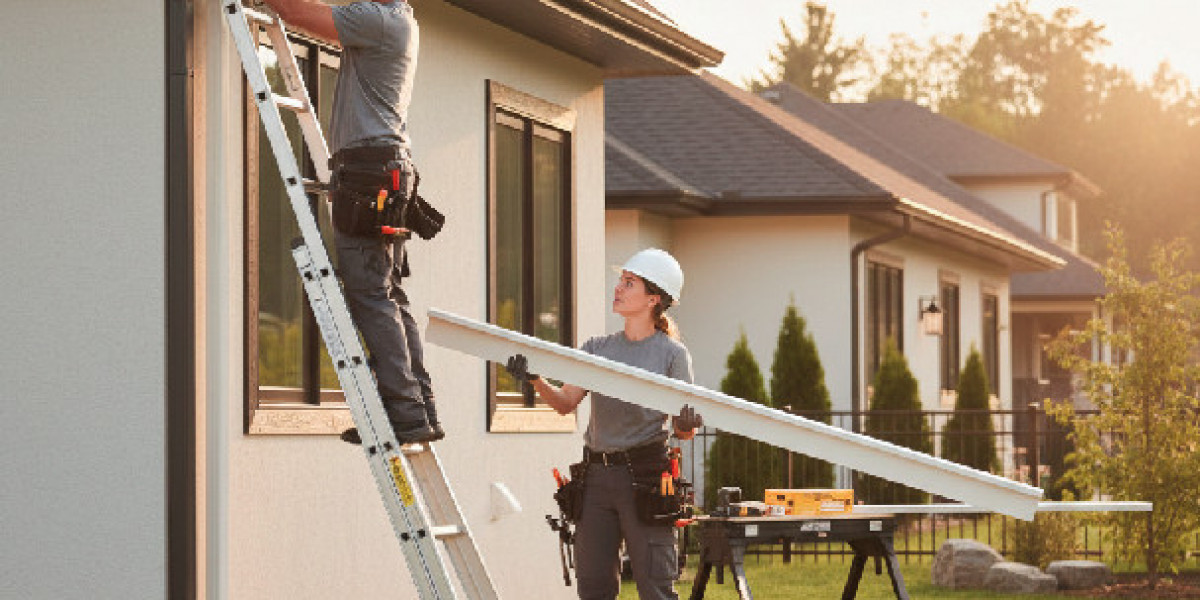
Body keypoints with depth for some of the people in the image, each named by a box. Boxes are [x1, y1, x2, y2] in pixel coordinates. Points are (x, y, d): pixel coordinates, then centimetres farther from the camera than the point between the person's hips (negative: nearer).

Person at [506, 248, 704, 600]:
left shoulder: (671, 354, 0)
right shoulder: (598, 349, 14)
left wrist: (686, 423, -23)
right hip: (596, 476, 5)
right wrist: (535, 380, -12)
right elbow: (566, 402, 5)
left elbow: (683, 432, 0)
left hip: (644, 477, -5)